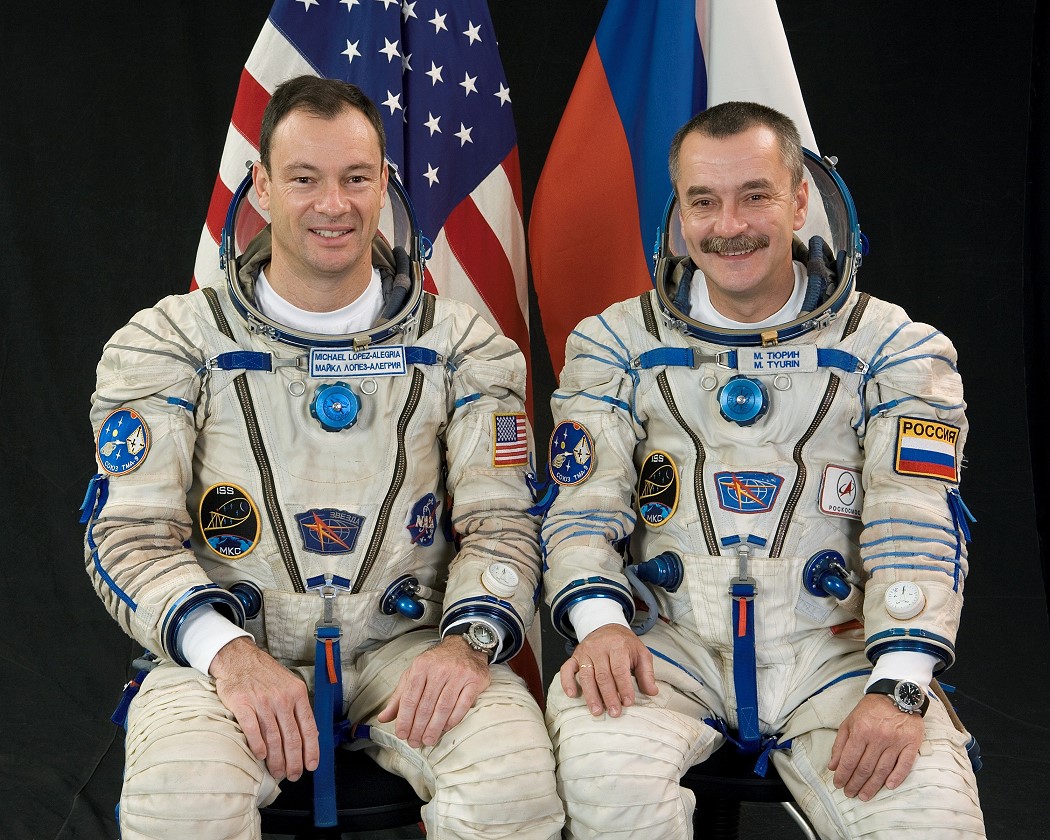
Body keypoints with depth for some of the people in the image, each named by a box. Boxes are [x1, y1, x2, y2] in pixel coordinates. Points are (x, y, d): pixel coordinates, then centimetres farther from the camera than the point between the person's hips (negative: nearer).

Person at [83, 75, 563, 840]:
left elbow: (499, 522, 3)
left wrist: (467, 640, -18)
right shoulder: (170, 343, 3)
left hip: (408, 644, 1)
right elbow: (132, 534, -2)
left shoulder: (458, 344, 7)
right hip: (230, 648, -1)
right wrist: (228, 653, -20)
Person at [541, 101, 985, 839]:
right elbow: (583, 507, 3)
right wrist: (599, 620, -18)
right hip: (667, 644, 0)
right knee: (601, 769, -32)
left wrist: (898, 687, -19)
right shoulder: (617, 343, 8)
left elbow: (915, 528, -4)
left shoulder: (896, 348, 5)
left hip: (832, 647, 0)